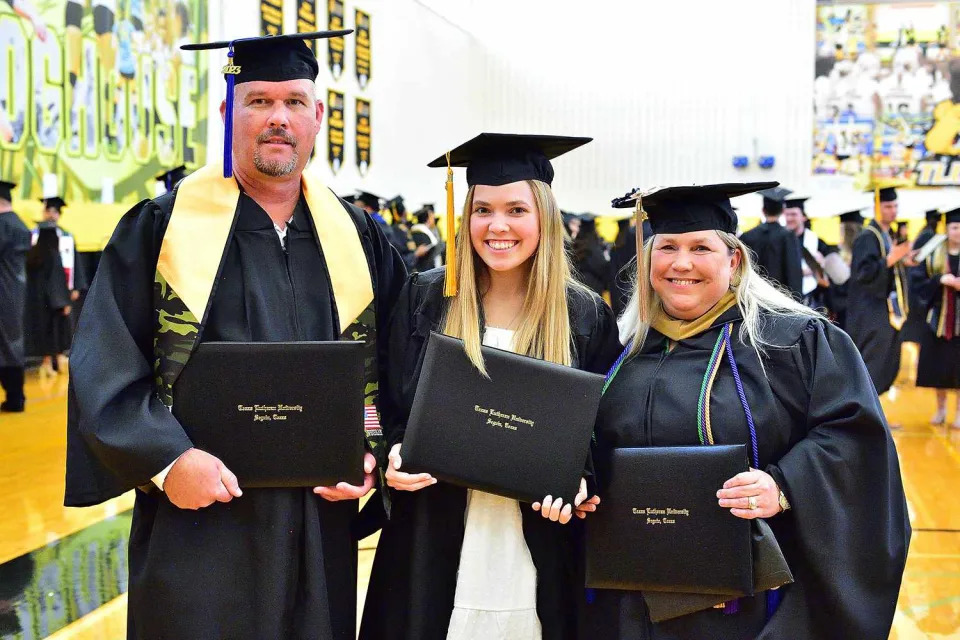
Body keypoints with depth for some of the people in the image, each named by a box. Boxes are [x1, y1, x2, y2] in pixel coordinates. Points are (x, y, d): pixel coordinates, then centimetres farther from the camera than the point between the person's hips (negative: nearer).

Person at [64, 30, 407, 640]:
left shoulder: (360, 239, 8)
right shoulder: (162, 228, -2)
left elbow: (396, 366, 10)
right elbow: (104, 367, -6)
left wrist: (371, 453, -5)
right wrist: (165, 459, -17)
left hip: (323, 517, 3)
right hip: (197, 518, -3)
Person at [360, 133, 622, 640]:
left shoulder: (585, 317, 0)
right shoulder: (424, 300, 0)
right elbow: (391, 408, 6)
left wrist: (579, 485, -13)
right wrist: (397, 457, -13)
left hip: (537, 549, 0)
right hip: (435, 542, 0)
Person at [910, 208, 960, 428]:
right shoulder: (933, 255, 4)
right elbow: (918, 281, 0)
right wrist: (940, 280, -17)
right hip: (938, 318, 1)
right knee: (938, 364, 4)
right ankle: (940, 408, 20)